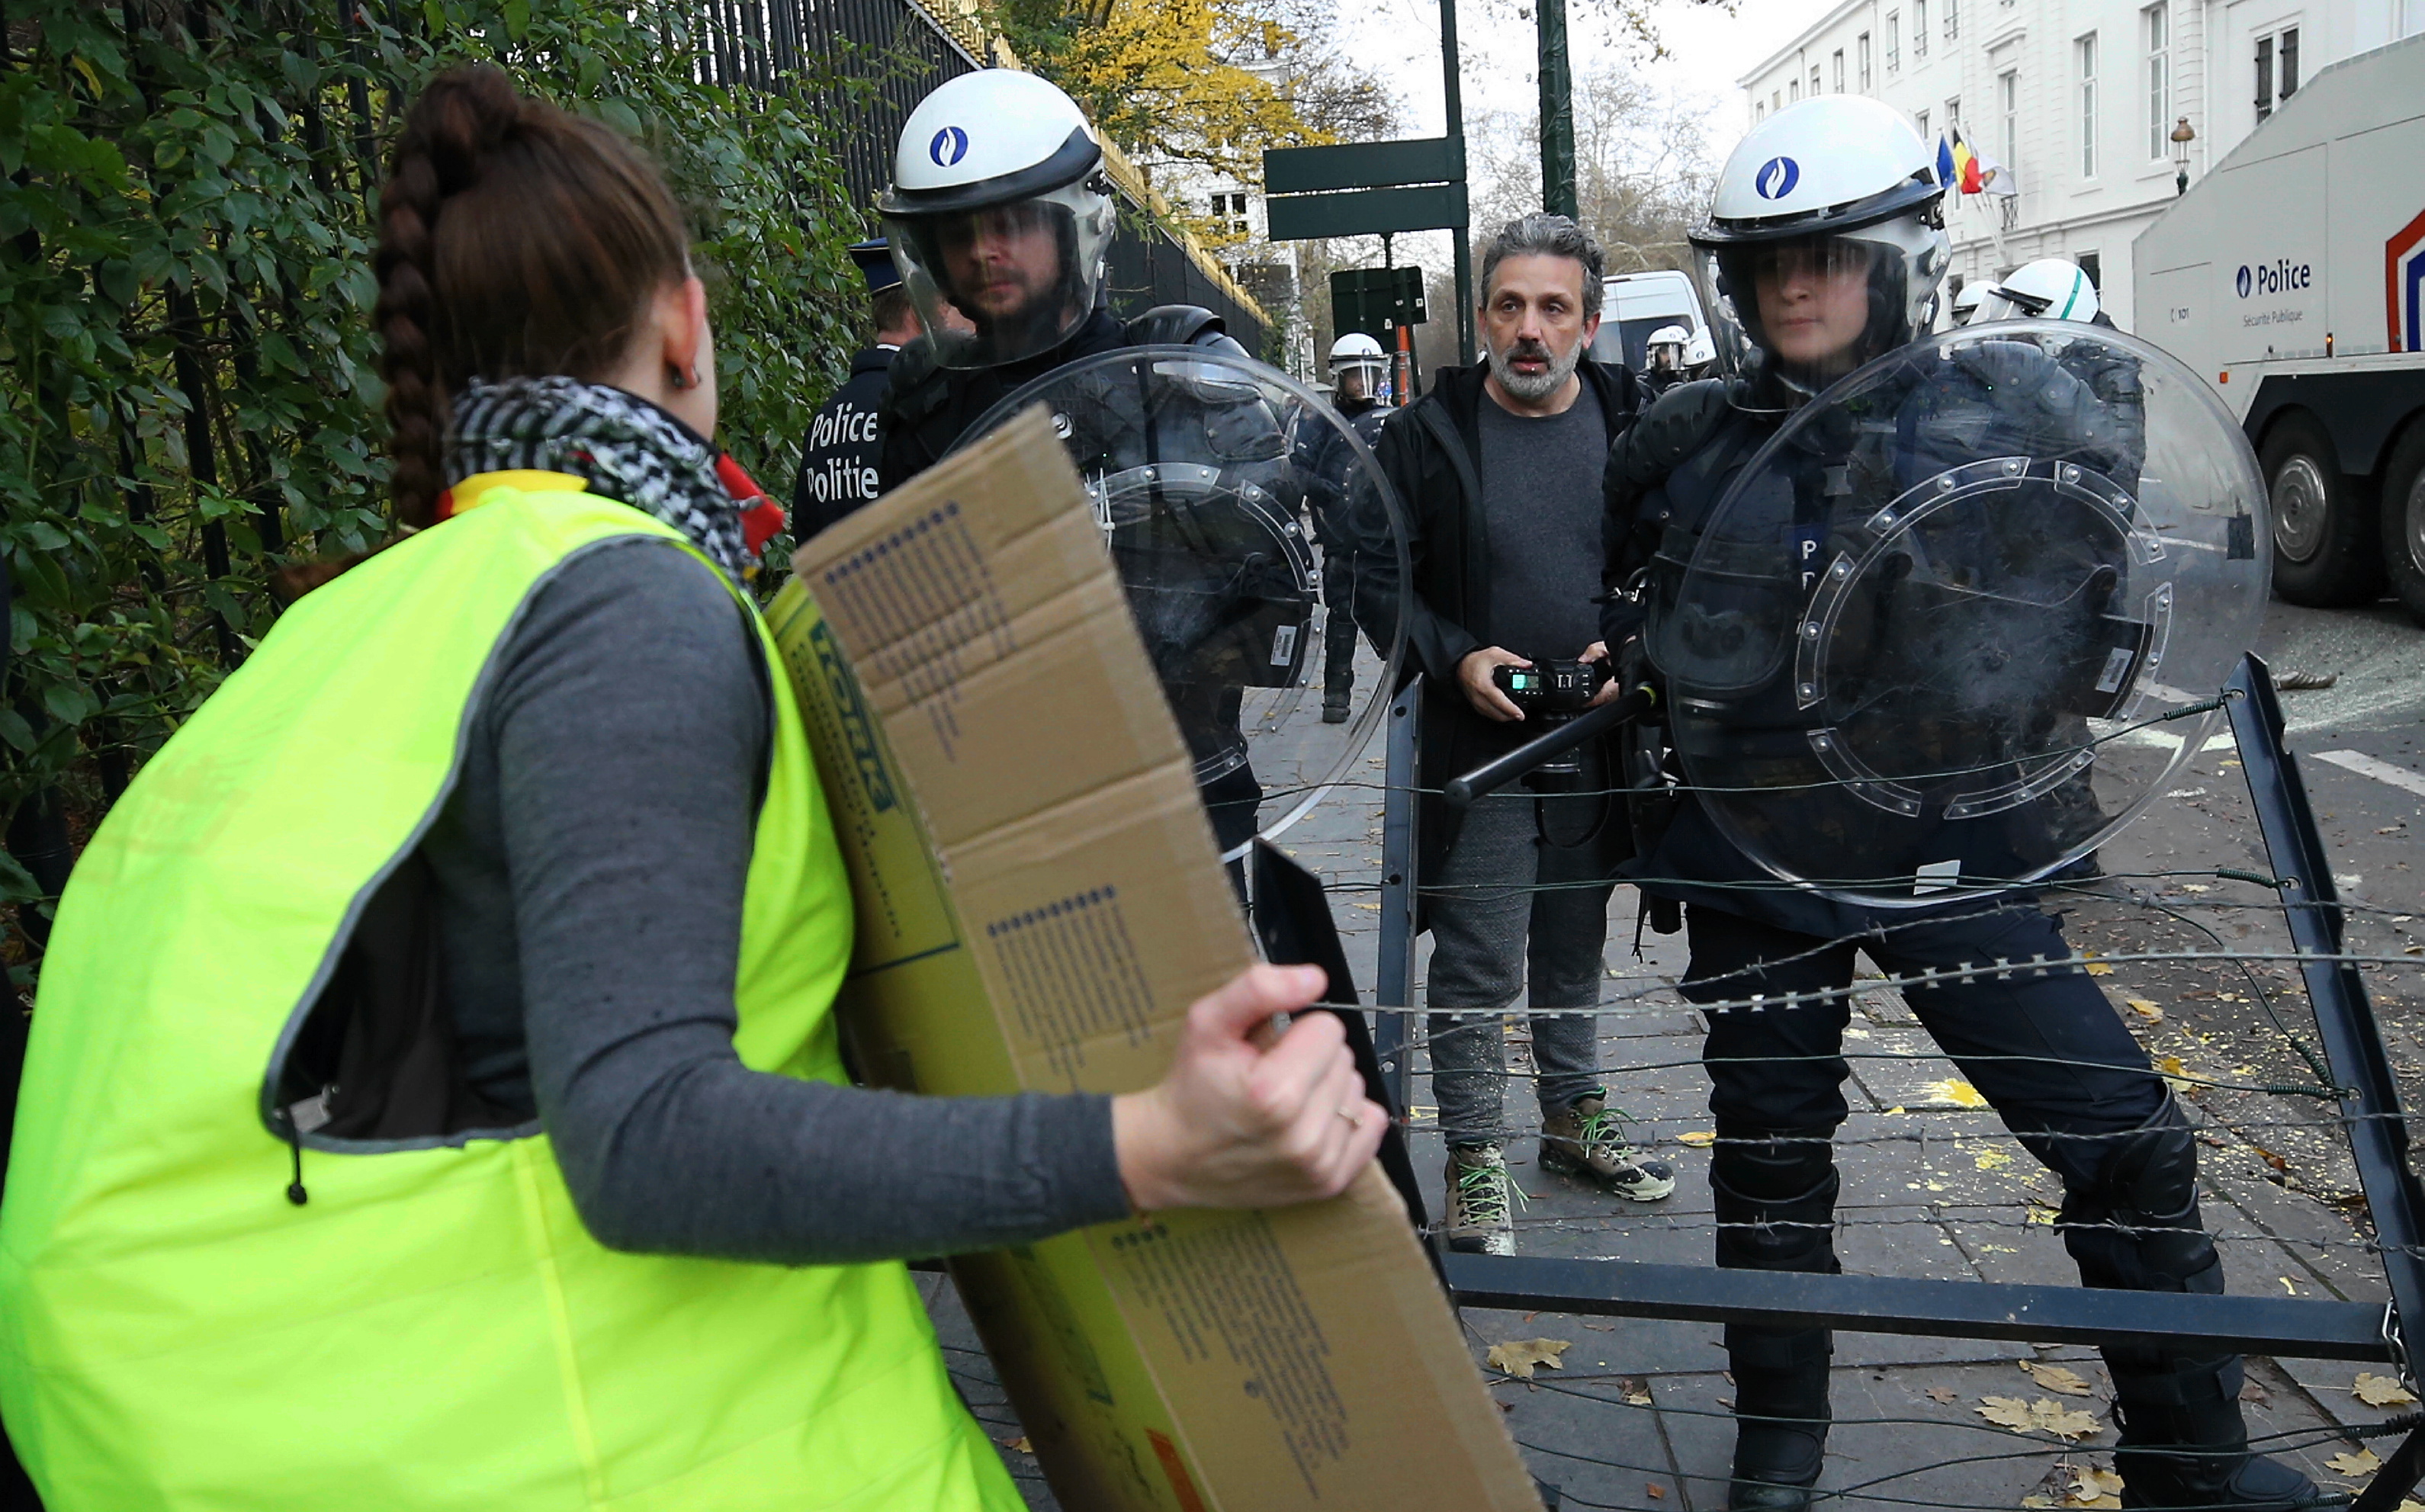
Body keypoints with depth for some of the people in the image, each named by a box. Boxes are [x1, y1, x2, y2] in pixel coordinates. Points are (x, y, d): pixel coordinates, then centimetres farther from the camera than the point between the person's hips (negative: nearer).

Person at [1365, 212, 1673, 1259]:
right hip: (1476, 741, -3)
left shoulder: (1635, 425, 2)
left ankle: (1573, 1114, 36)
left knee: (1575, 948, 19)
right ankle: (1474, 1156, 13)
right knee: (1478, 966, -1)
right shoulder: (1427, 434, -4)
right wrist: (1456, 660, -15)